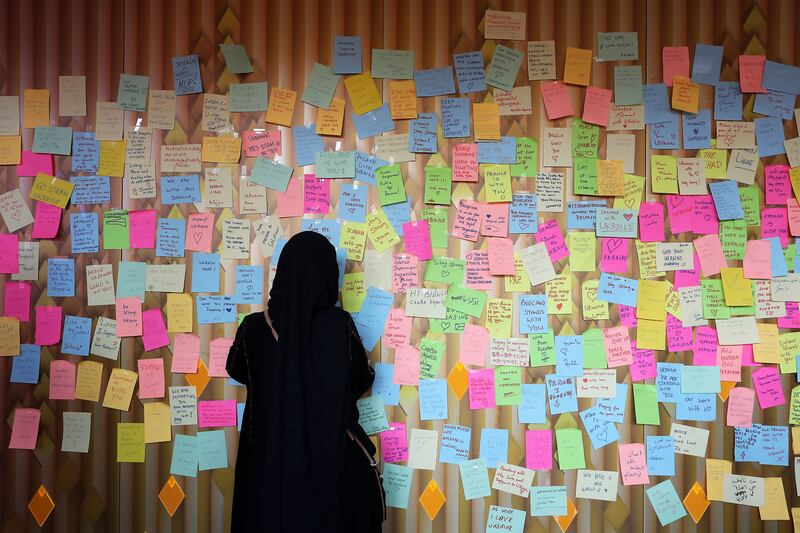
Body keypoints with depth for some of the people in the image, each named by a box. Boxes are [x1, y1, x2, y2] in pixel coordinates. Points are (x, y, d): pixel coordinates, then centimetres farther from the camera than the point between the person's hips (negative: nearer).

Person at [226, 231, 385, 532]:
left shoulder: (255, 327, -9)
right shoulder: (340, 325, -14)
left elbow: (237, 370, 12)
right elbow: (363, 381, 1)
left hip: (268, 458, 2)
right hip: (330, 458, -1)